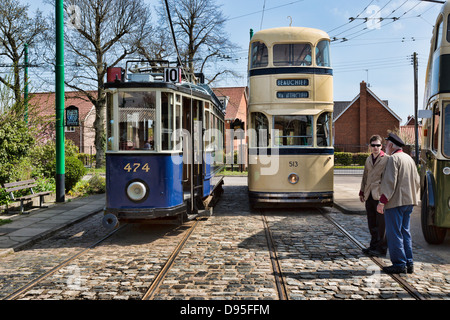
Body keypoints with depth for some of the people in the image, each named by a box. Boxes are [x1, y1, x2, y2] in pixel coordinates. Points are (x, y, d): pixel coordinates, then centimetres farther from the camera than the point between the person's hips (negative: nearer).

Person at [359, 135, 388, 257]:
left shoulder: (386, 159, -4)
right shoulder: (368, 159, 17)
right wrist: (362, 192, 22)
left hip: (380, 195, -6)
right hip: (369, 195, 6)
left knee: (381, 224, -1)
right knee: (372, 224, 12)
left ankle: (381, 248, 8)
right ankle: (374, 246, 23)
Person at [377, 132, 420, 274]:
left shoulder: (393, 159, -12)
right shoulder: (409, 159, 15)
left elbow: (389, 182, -20)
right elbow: (417, 181, 18)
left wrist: (382, 201, -18)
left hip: (395, 202, -9)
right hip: (409, 201, 9)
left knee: (394, 233, -2)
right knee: (405, 232, 14)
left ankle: (399, 264, 1)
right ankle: (409, 264, 17)